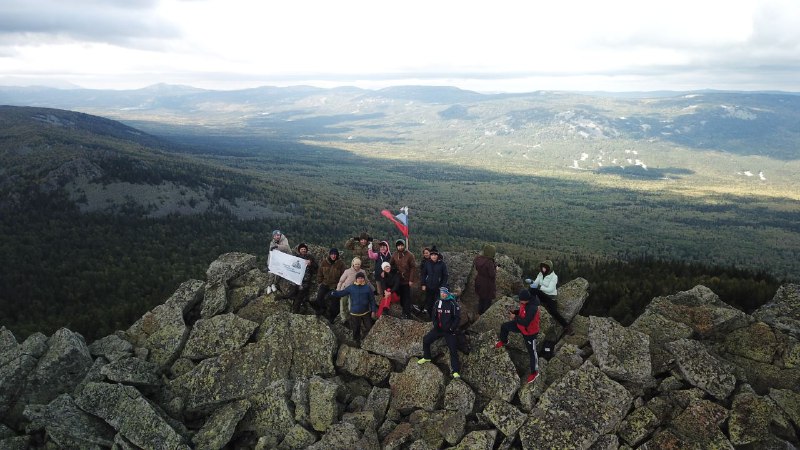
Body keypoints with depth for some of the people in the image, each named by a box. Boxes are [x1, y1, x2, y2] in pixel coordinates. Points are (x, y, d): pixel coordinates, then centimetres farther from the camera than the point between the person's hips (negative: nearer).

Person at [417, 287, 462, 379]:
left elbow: (458, 318, -12)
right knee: (426, 340, 5)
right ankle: (426, 357, 30)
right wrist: (435, 324, -3)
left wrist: (452, 328, -17)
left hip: (449, 330, -6)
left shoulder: (453, 304, -15)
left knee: (453, 350, -10)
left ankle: (456, 371, -5)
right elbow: (434, 315, 12)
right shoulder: (438, 302, 2)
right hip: (438, 328, 6)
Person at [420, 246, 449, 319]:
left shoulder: (442, 264, -4)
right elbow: (423, 274, 8)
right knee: (429, 302, 7)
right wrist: (423, 284, 1)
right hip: (429, 287, 2)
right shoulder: (427, 263, 3)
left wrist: (443, 286, -7)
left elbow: (445, 276, -1)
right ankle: (429, 316, 20)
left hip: (438, 288, -2)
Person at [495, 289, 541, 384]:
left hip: (530, 332, -8)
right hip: (521, 326, 8)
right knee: (504, 326, 20)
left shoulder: (532, 308, -40)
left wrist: (515, 318, -27)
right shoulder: (524, 302, -14)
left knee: (531, 352, 8)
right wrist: (514, 312, -11)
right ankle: (503, 341, 52)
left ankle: (534, 372, 29)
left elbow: (525, 322, -38)